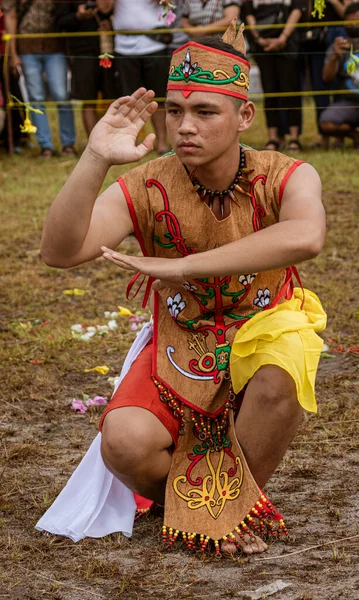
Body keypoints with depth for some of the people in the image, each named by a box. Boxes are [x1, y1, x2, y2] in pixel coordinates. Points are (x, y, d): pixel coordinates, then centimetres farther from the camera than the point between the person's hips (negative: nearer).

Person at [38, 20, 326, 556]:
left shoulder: (285, 177, -18)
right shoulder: (148, 188, -15)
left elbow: (306, 237, -44)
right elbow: (59, 251, -29)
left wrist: (181, 267, -45)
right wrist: (95, 161, -44)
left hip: (261, 336, 0)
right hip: (179, 350, 1)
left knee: (282, 371, -36)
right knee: (124, 443, -27)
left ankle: (239, 503, -8)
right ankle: (182, 495, 10)